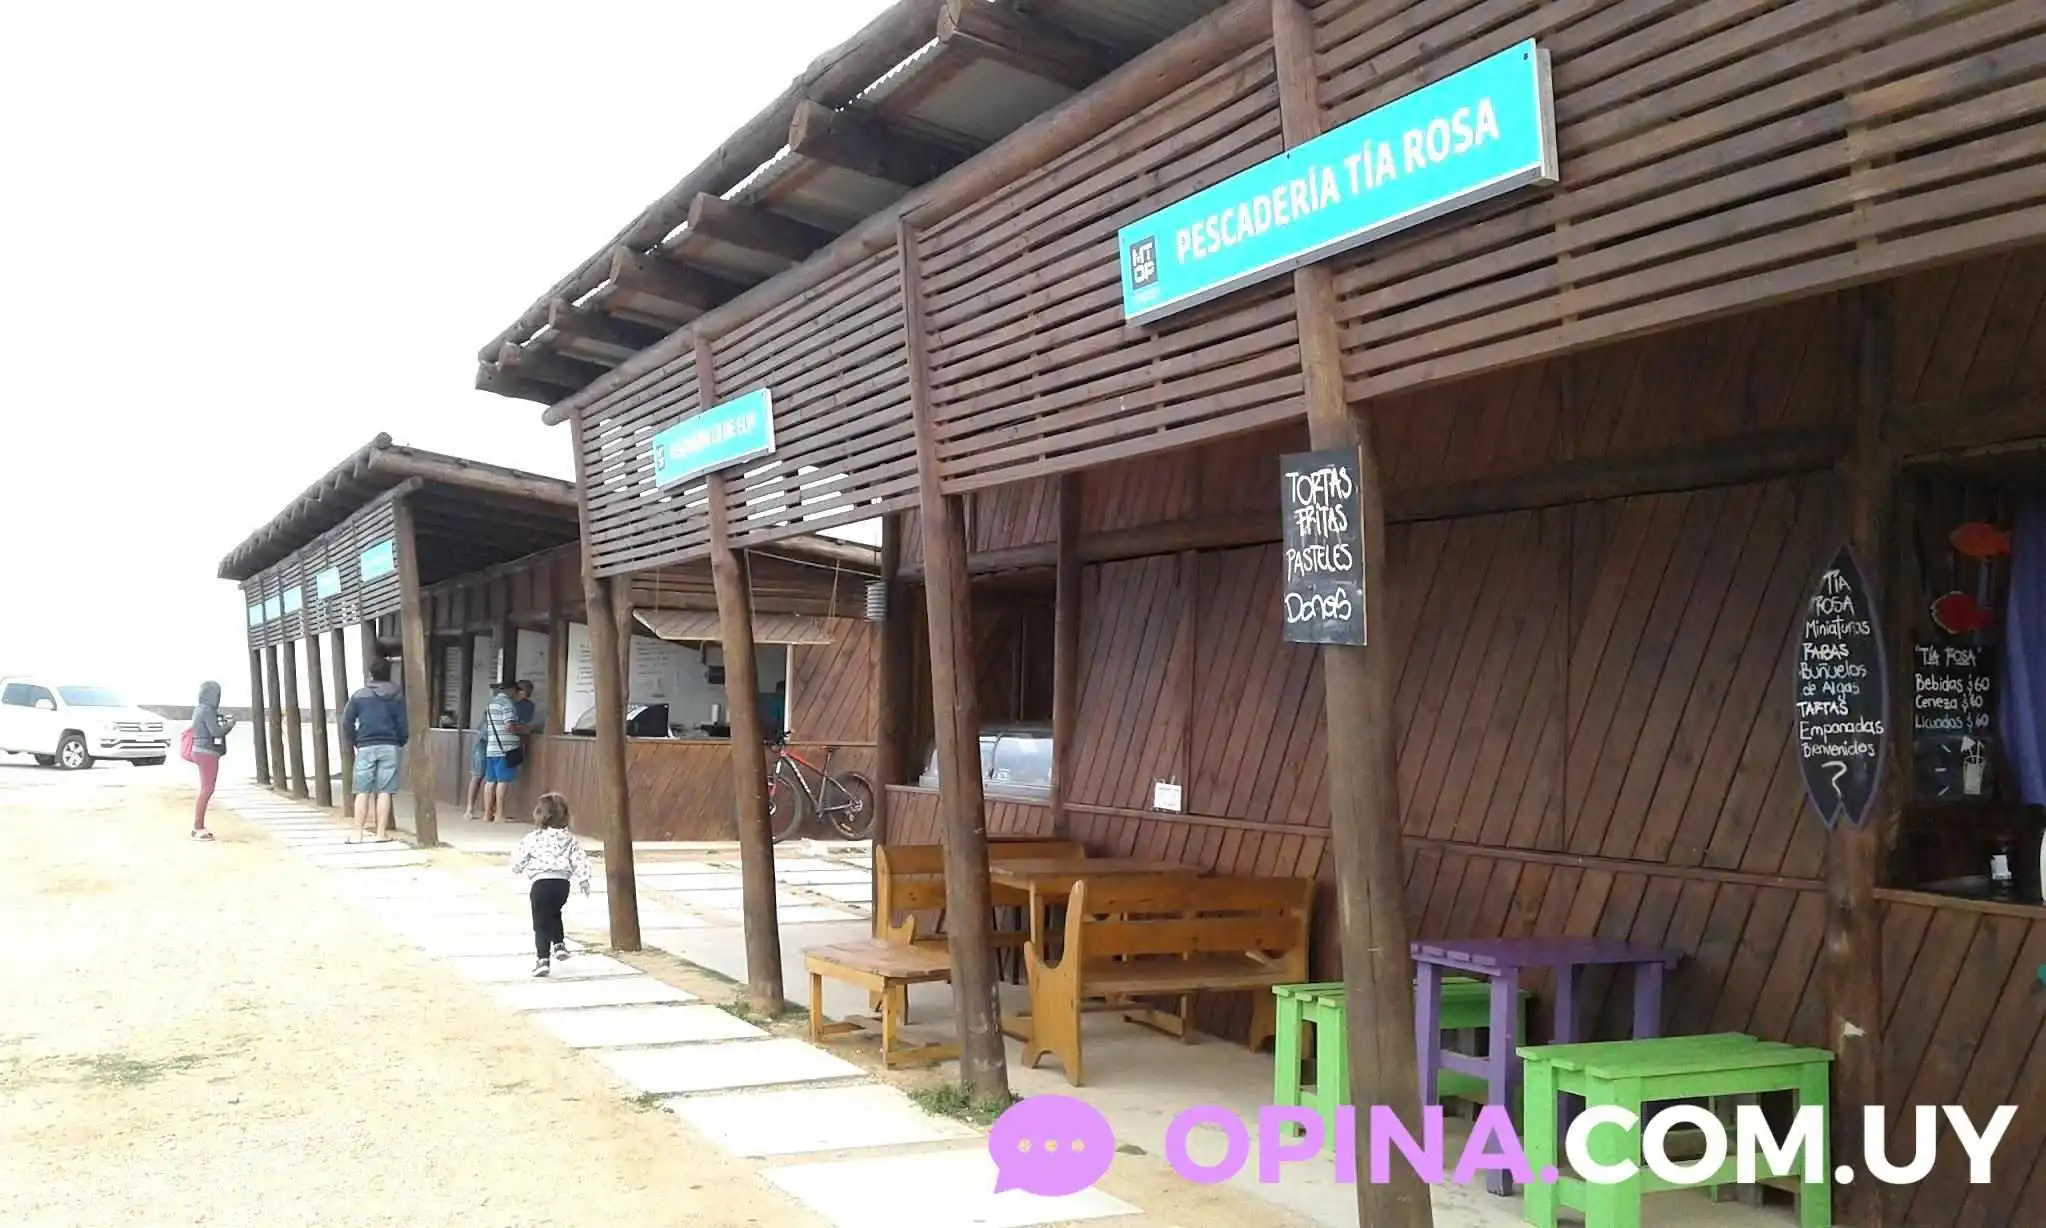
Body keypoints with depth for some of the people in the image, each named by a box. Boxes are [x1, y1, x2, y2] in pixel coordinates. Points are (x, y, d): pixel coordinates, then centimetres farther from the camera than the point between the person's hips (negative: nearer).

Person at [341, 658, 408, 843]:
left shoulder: (359, 696, 2)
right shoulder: (396, 698, 3)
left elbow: (346, 723, 0)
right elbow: (403, 727, 1)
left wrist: (353, 742, 14)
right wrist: (401, 742, 19)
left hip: (365, 747, 0)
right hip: (389, 747, 0)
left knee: (362, 791, 3)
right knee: (384, 792, 1)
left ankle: (358, 833, 3)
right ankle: (381, 833, 1)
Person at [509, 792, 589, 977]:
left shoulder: (532, 838, 0)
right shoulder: (569, 839, 7)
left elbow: (517, 863, 4)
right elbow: (580, 860, 2)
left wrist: (517, 868, 27)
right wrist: (583, 880, 11)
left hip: (540, 883, -3)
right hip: (562, 883, 3)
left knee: (541, 923, 2)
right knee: (554, 914, 30)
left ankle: (543, 958, -5)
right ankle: (559, 944, 20)